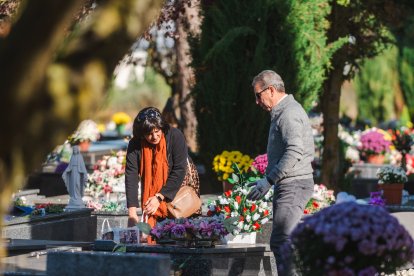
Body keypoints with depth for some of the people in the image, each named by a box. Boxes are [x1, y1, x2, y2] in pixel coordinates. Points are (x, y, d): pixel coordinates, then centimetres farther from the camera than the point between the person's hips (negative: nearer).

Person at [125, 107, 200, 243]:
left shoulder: (175, 136, -23)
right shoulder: (135, 145, -17)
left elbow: (179, 171, -24)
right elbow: (131, 177, -24)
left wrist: (159, 197, -29)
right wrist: (132, 212, -33)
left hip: (182, 184, -2)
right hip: (152, 189, 2)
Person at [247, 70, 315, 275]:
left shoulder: (289, 113, -13)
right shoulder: (281, 112, 20)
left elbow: (294, 151, -24)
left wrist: (268, 180, -21)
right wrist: (268, 180, 17)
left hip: (293, 185, -11)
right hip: (288, 185, 11)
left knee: (280, 242, -14)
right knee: (279, 243, 12)